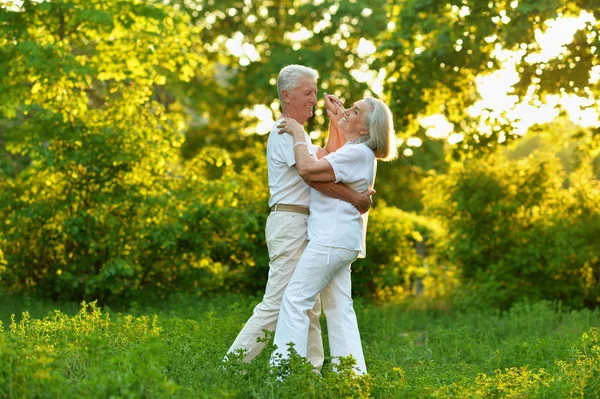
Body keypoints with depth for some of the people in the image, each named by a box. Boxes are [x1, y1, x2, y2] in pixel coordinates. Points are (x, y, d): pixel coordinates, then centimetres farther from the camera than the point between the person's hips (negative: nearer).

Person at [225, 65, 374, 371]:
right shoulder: (285, 131, -12)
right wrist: (356, 199, -18)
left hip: (303, 227, 11)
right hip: (290, 222, -11)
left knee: (310, 307, 11)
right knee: (277, 304, -13)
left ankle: (312, 370, 15)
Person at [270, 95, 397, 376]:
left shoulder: (358, 153, -15)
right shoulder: (358, 152, 16)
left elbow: (308, 169, -23)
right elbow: (332, 162, 41)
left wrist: (298, 134, -10)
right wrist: (335, 124, 38)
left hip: (332, 239, -11)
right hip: (340, 239, 11)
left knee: (295, 298, -10)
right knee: (338, 307, 10)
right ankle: (352, 371, 10)